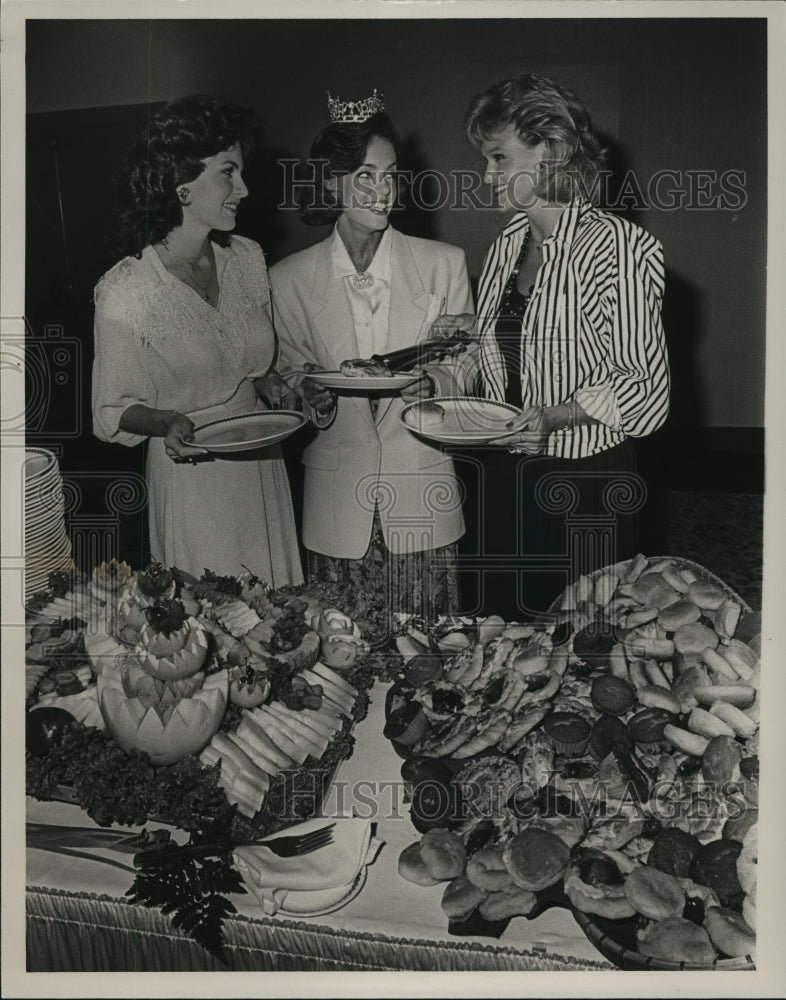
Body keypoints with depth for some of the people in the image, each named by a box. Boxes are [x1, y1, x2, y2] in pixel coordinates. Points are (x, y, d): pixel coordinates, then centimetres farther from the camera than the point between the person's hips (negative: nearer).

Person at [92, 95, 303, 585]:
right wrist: (168, 424, -24)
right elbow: (113, 411, -6)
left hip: (263, 467, 5)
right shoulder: (124, 293, -16)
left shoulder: (248, 258, 1)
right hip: (191, 477, -5)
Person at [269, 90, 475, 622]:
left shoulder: (444, 264, 3)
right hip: (337, 500, 1)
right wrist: (311, 393, -13)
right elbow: (287, 376, 10)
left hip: (422, 498, 0)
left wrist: (429, 384, -16)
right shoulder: (289, 279, 4)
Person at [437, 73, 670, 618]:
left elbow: (644, 385, -14)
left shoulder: (617, 246, -14)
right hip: (506, 474, 7)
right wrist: (477, 328, 4)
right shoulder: (509, 242, 8)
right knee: (506, 626, 15)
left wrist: (556, 415, -27)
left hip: (586, 480, -7)